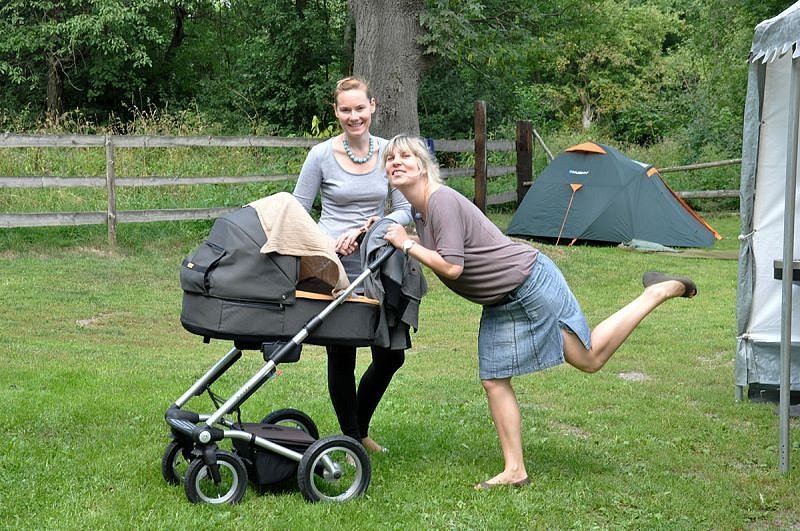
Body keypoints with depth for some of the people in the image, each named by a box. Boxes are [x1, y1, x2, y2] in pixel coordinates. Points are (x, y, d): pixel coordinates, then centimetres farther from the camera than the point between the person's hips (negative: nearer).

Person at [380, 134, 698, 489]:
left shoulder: (442, 200, -23)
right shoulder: (418, 211, 6)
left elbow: (451, 267, -27)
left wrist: (407, 245, -19)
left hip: (529, 284, -9)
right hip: (500, 304, 9)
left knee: (590, 358, 0)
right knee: (494, 381, 5)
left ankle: (658, 293, 11)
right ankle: (514, 471, 11)